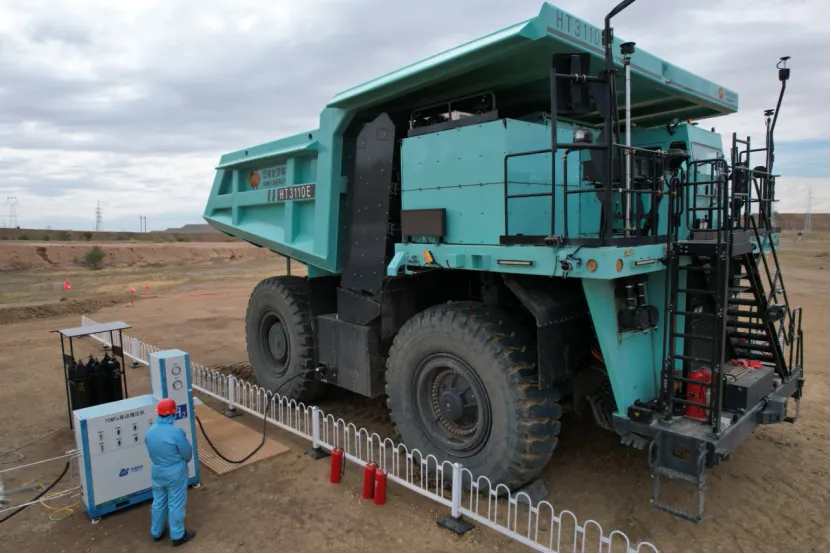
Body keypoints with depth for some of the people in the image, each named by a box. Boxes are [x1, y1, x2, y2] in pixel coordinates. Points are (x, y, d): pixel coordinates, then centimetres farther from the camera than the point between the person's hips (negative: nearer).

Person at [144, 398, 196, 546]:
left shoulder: (150, 431, -9)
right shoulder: (176, 432, -28)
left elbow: (151, 451, 6)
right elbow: (188, 454, -16)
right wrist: (181, 461, 6)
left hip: (157, 472, 6)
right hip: (175, 474, -6)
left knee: (158, 502, 23)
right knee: (176, 505, 10)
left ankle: (156, 533, 40)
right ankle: (177, 536, 25)